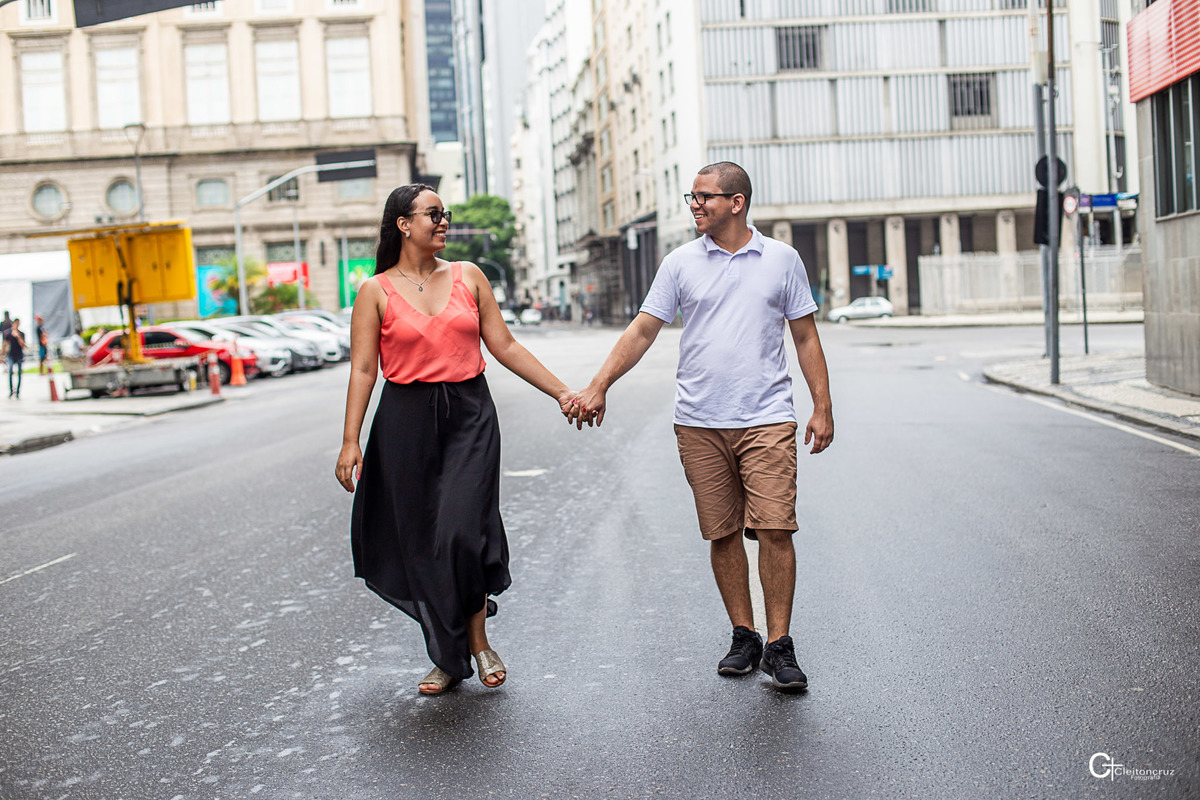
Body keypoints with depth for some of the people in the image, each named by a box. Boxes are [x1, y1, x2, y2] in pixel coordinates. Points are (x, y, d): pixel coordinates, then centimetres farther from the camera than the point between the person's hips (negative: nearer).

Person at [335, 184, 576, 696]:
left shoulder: (468, 277, 8)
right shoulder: (376, 291, 2)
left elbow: (505, 347, 9)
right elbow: (363, 369, 0)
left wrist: (562, 393, 4)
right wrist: (350, 440, -7)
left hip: (469, 415, 1)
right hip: (406, 421, 0)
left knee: (460, 532, -13)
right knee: (421, 543, 3)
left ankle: (478, 640, 9)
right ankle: (447, 658, 18)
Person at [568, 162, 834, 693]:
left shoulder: (782, 260, 6)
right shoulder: (680, 264, 6)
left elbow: (805, 337, 10)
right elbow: (642, 331, 6)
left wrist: (822, 407, 5)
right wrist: (598, 387, -3)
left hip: (767, 419, -1)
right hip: (699, 424, 2)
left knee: (775, 529, -9)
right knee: (722, 534, 6)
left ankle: (779, 647, 0)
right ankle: (743, 637, 19)